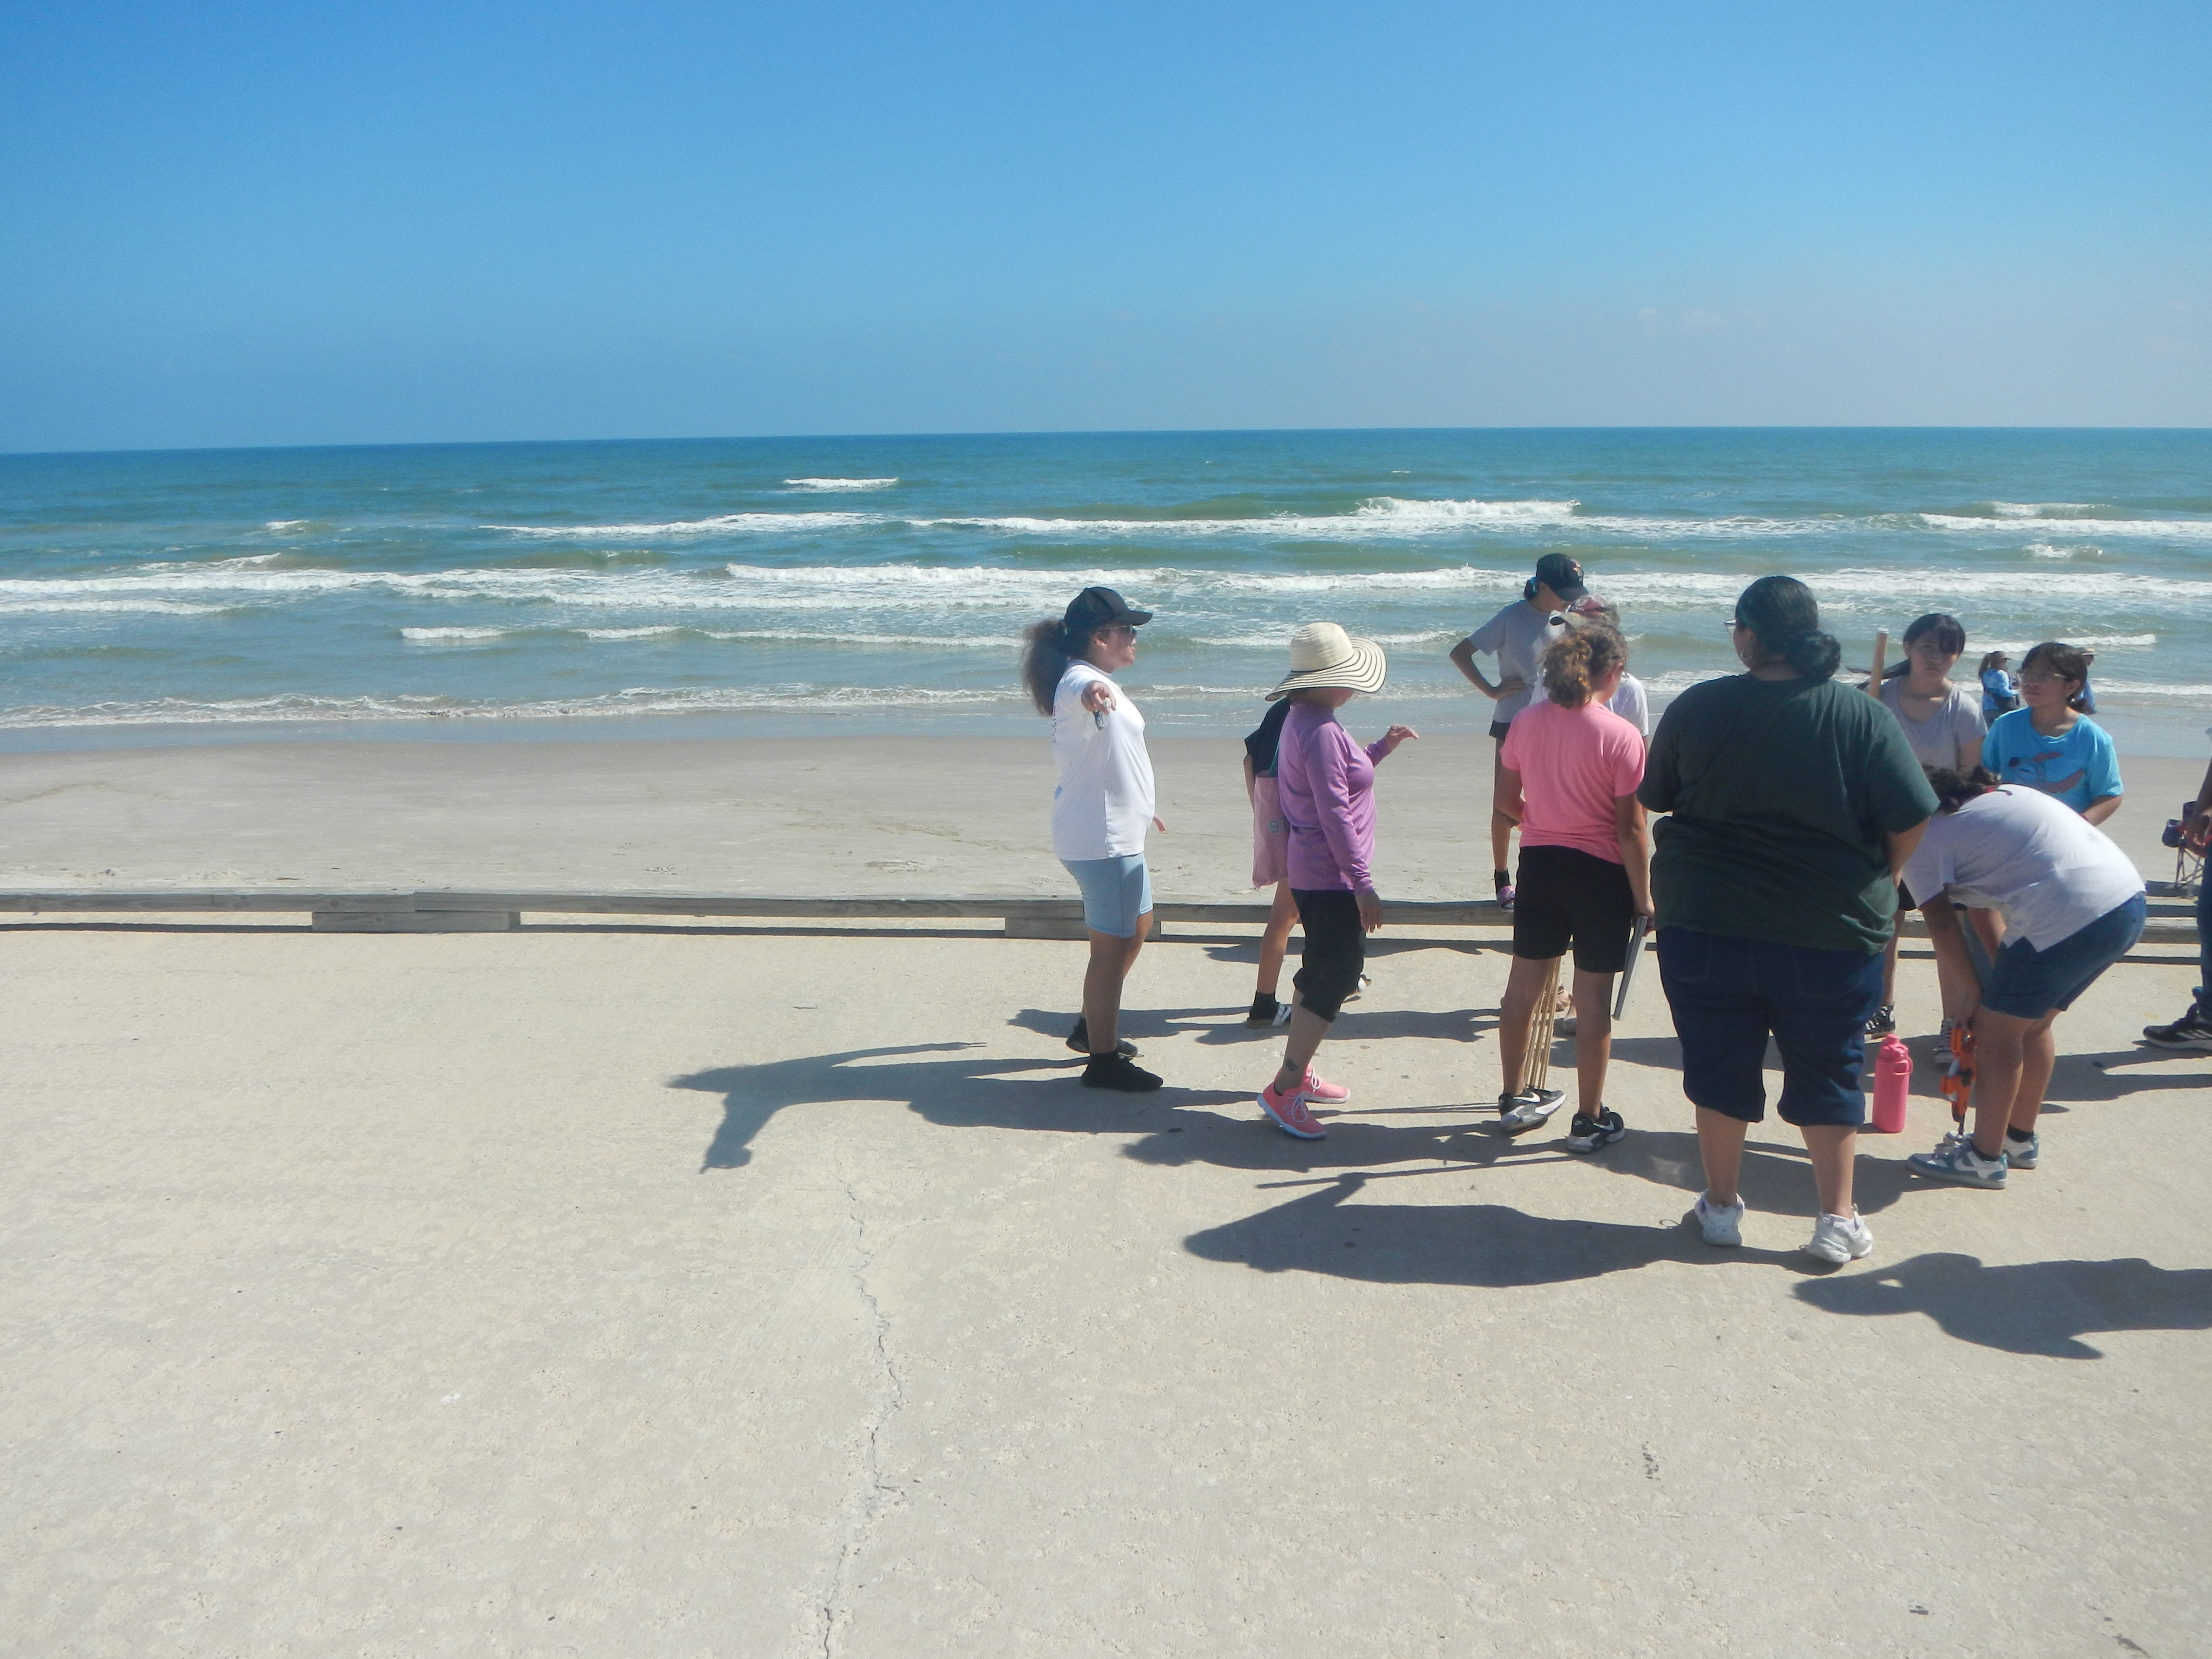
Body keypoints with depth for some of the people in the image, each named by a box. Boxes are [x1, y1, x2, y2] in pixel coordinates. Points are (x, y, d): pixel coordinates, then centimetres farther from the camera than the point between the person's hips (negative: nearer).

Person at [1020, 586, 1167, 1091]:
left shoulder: (1095, 682, 13)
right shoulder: (1081, 681, -19)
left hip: (1117, 831, 11)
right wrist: (1094, 692, -70)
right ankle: (1103, 1059, 6)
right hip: (1101, 838, -11)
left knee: (1138, 927, 23)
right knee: (1113, 945, -4)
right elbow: (1085, 691, -46)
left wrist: (1136, 806, 40)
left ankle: (1091, 1026, 35)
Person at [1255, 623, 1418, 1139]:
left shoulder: (1305, 720, 12)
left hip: (1314, 876, 11)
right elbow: (1335, 815, -23)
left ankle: (1297, 1072, 29)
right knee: (1337, 976, -8)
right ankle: (1282, 1090, -6)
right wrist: (1363, 884, -20)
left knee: (1321, 971, 19)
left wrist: (1383, 746, 18)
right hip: (1331, 879, -11)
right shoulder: (1320, 732, -21)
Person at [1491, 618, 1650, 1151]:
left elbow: (1509, 801, 8)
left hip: (1538, 862, 5)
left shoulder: (1525, 722, -2)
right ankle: (1589, 1121, 14)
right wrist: (1643, 897, -4)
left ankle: (1514, 1098, 30)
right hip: (1600, 871, -5)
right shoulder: (1621, 736, -16)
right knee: (1593, 996, 4)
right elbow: (1630, 828, -14)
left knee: (1524, 983, 16)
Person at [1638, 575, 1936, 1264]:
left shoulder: (1697, 708, -5)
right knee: (1828, 1074, 14)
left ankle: (1721, 1207, 25)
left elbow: (1656, 798, 8)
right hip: (1831, 930, 0)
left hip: (1704, 925, 0)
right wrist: (1877, 885, 11)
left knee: (1719, 1069, 14)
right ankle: (1838, 1220, 22)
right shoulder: (1863, 717, -8)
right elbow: (1912, 821, -6)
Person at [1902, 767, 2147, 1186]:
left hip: (2071, 917, -9)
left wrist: (1967, 988, 13)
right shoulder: (1996, 793, 27)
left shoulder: (1922, 840, 2)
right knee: (2032, 1024, 23)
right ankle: (2020, 1140, 36)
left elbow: (1941, 926, 0)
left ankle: (1984, 1159, 14)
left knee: (1996, 1030, 5)